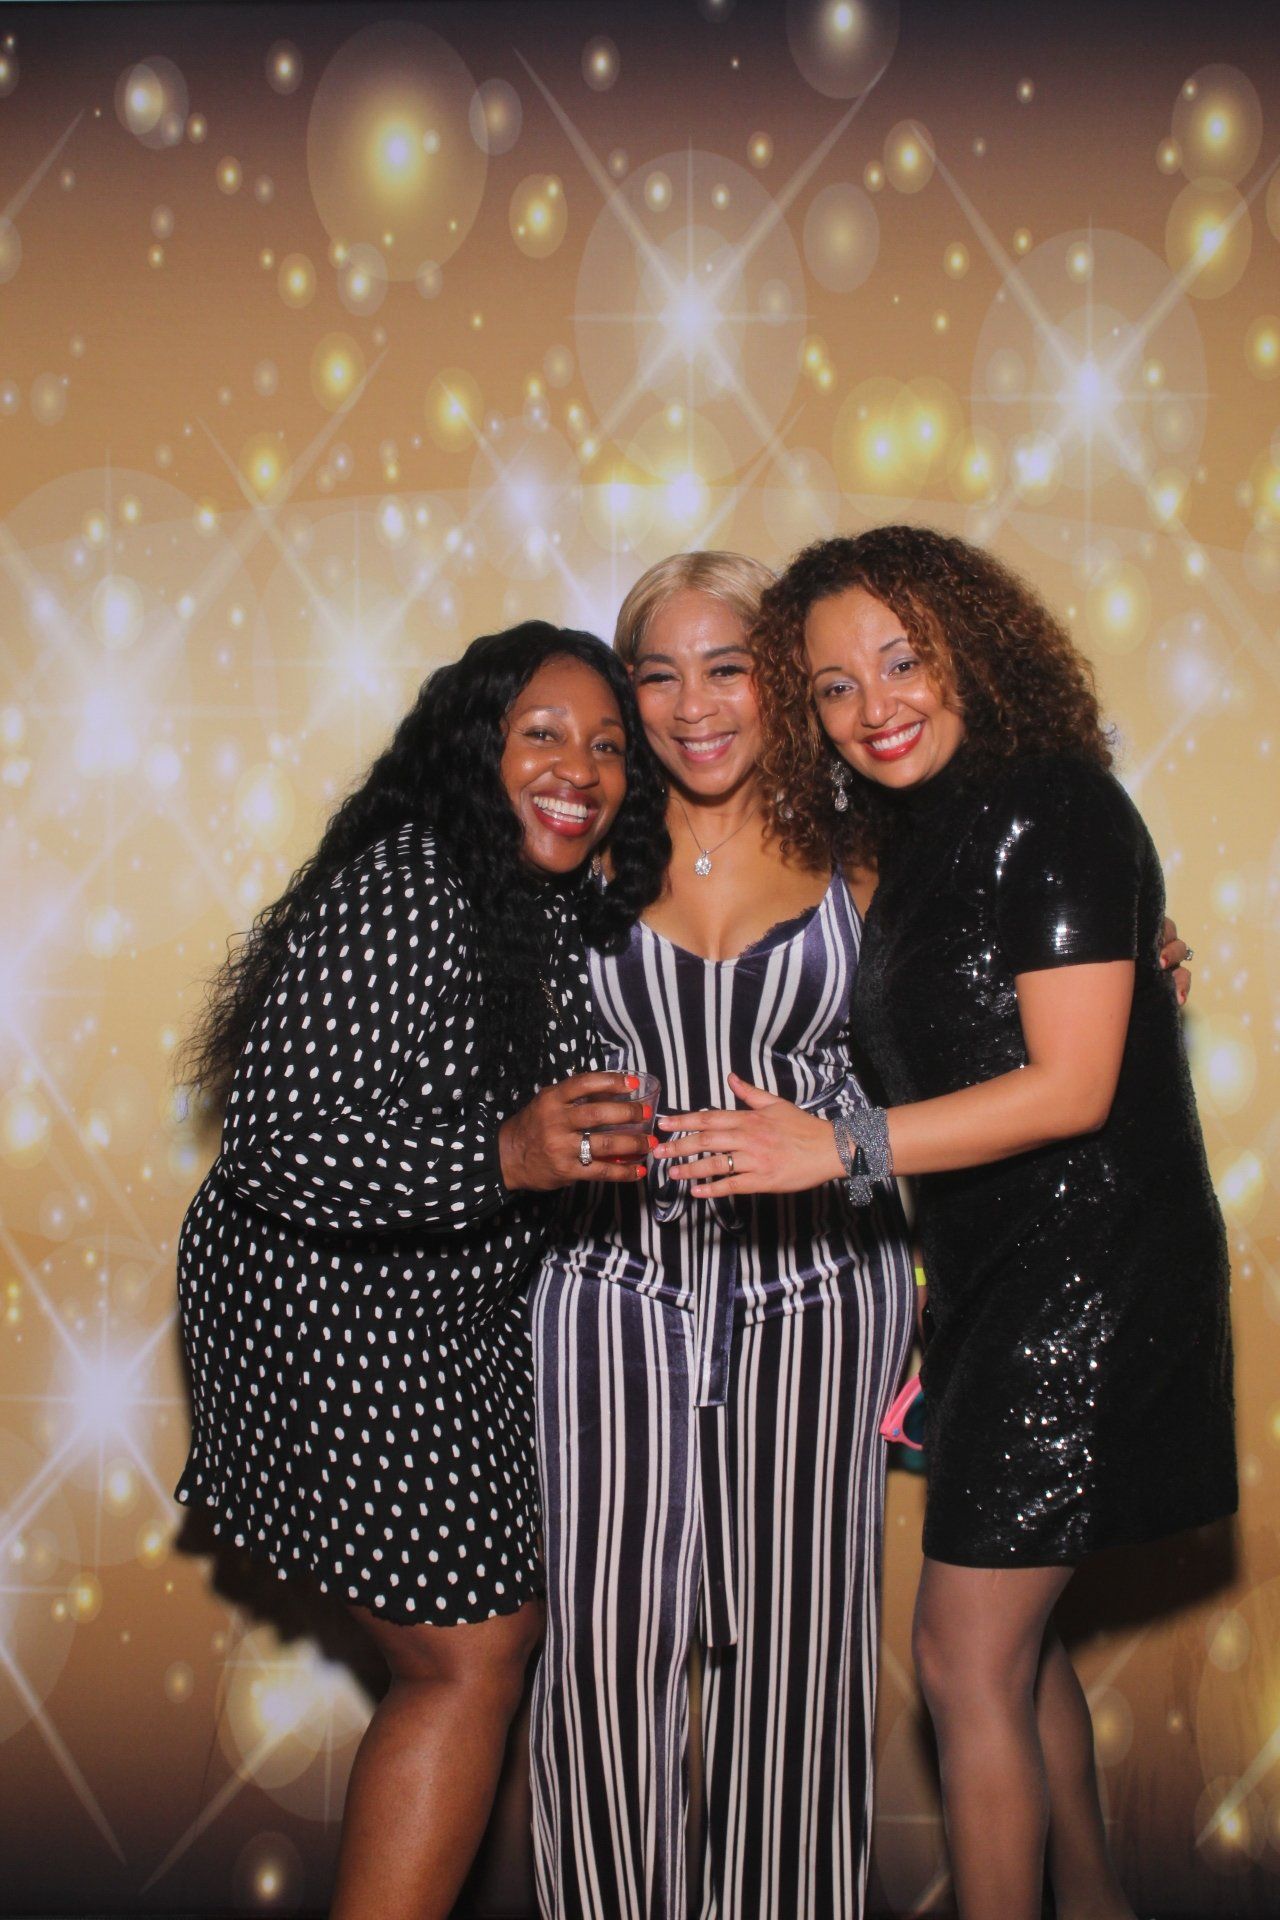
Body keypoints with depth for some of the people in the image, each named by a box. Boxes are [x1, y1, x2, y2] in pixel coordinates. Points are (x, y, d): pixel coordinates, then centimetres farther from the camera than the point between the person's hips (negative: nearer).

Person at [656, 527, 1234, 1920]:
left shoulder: (1052, 805, -15)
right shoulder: (918, 841, 11)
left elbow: (1069, 1088, -21)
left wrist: (839, 1148, -25)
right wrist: (929, 1289, 10)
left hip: (1086, 1278, -9)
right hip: (999, 1280, 9)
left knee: (965, 1660, -2)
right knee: (1014, 1634, 21)